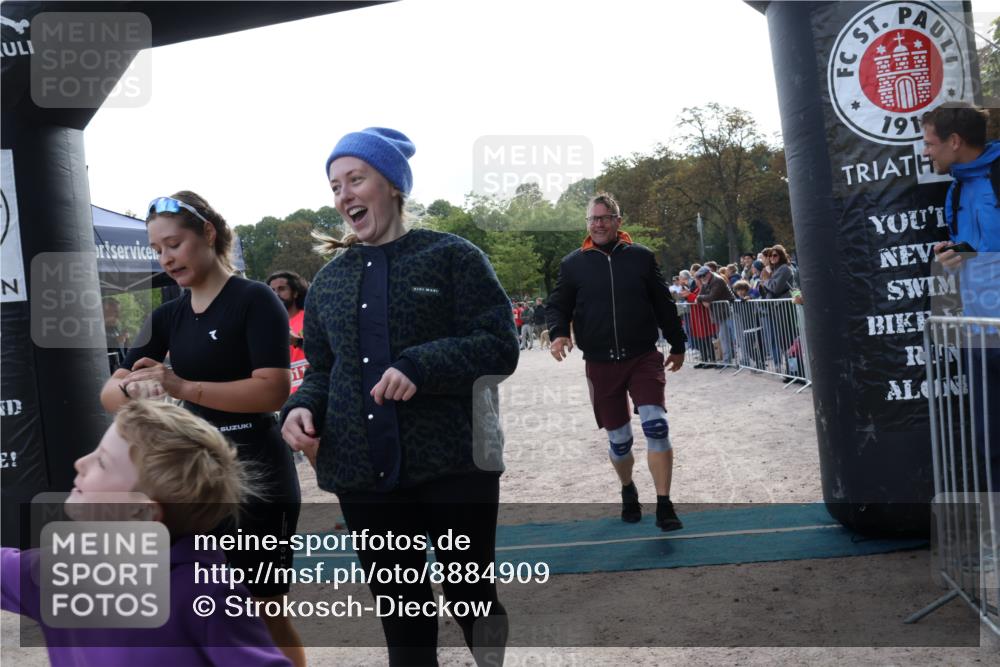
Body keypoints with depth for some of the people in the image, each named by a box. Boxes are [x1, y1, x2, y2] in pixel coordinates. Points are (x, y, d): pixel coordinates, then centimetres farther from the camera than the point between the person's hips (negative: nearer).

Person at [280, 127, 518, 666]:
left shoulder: (451, 256, -2)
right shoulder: (328, 281, 12)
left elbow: (500, 346, -9)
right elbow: (322, 371, 17)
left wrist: (420, 365, -23)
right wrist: (302, 408, -6)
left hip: (453, 466, -4)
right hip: (363, 476, 4)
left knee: (471, 598, 9)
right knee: (400, 615, 13)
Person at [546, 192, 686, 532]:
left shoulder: (641, 257, 3)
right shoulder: (573, 264, 4)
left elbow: (663, 304, 10)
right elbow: (558, 305, 7)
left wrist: (677, 345, 15)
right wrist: (558, 333, -14)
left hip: (643, 359, -1)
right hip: (601, 364, 1)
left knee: (656, 424, -16)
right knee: (618, 438, 10)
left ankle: (664, 505, -7)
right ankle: (628, 490, 37)